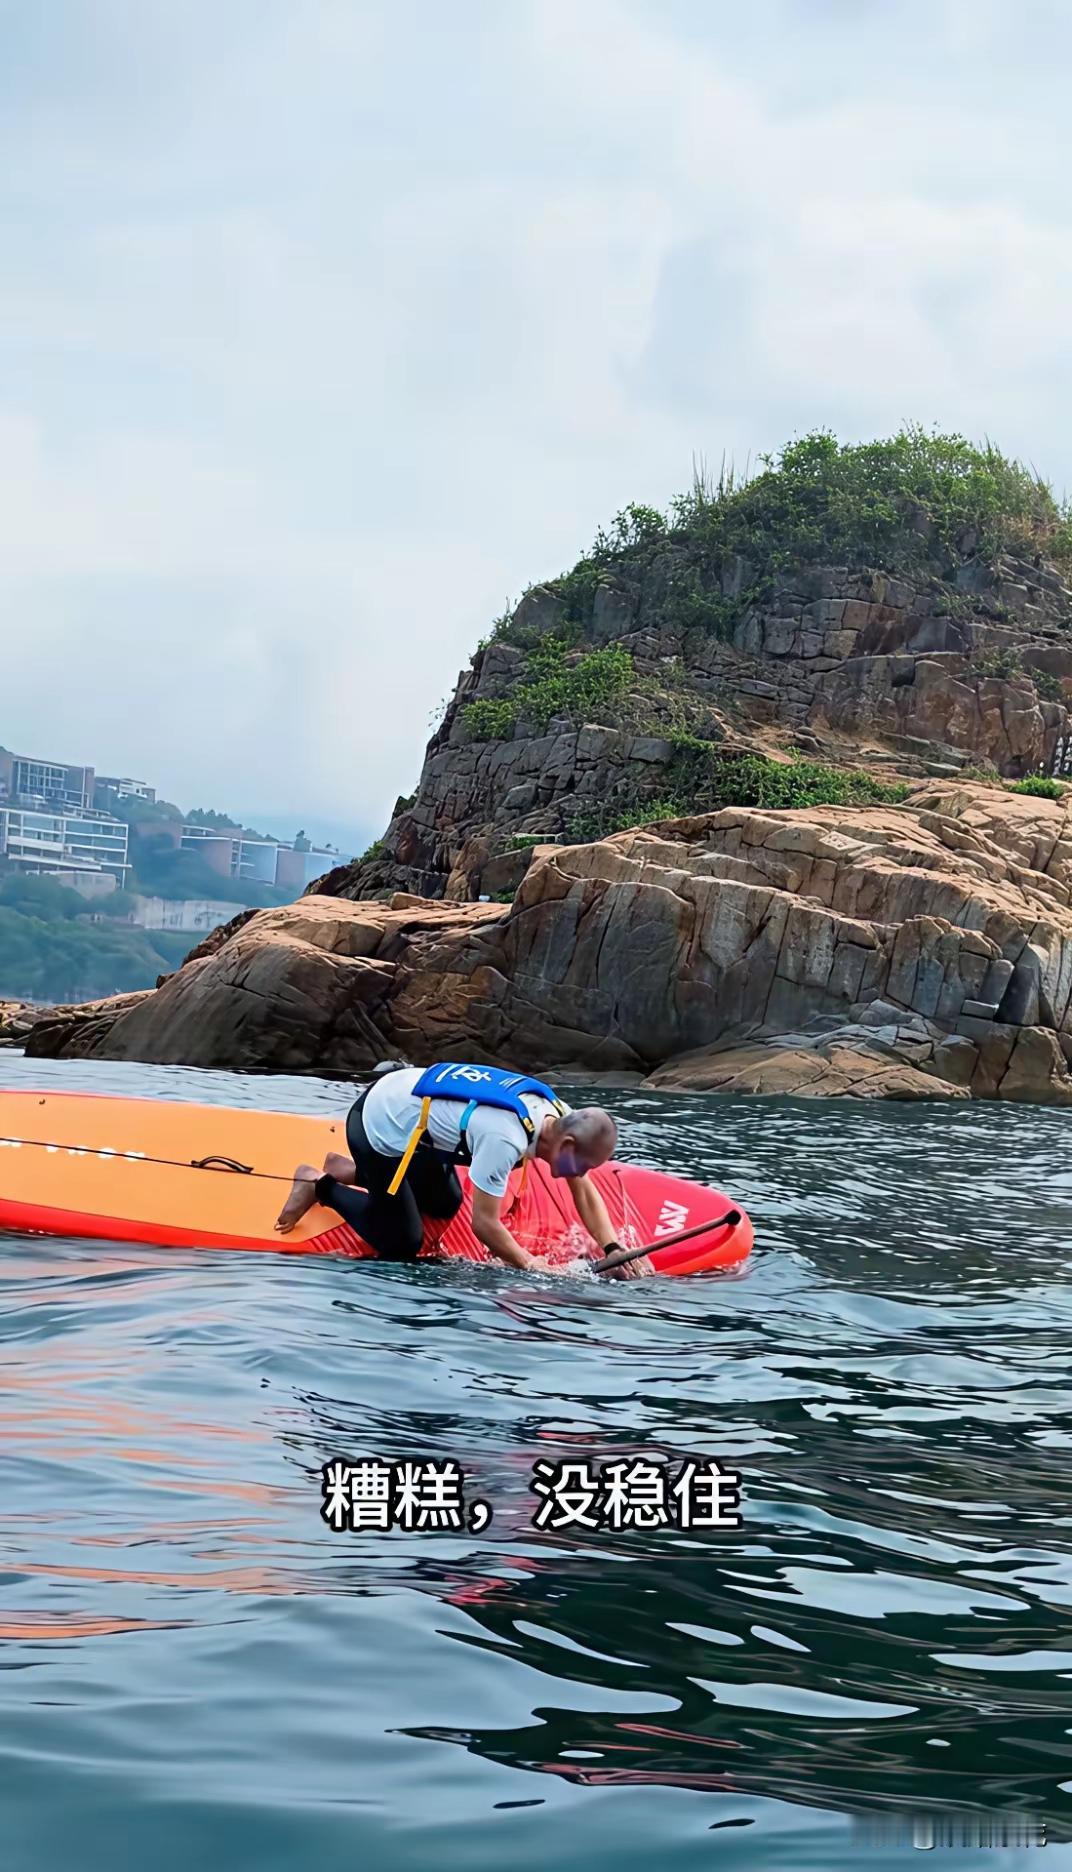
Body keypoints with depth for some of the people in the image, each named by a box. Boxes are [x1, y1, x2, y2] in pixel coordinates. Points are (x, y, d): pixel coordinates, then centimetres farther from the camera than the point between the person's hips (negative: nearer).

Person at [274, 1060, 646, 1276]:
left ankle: (351, 1171, 25)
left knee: (445, 1207, 18)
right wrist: (528, 1265, -16)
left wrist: (613, 1250, -11)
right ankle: (319, 1186, 10)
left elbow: (585, 1192, 1)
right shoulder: (505, 1139, -34)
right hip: (379, 1126, -9)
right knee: (402, 1245, -3)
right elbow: (484, 1224, -29)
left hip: (402, 1093, 9)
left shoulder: (560, 1117, -8)